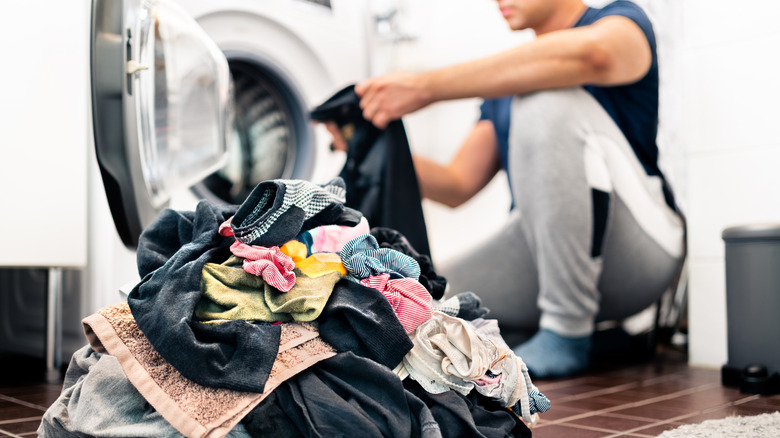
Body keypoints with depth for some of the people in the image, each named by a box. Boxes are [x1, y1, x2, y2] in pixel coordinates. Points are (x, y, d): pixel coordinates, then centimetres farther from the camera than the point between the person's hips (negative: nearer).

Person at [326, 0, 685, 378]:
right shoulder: (509, 82, 19)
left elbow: (589, 53, -28)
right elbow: (458, 187, 12)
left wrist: (426, 86, -27)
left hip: (636, 249, -6)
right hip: (542, 258, 6)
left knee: (547, 100, -26)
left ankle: (567, 335, -19)